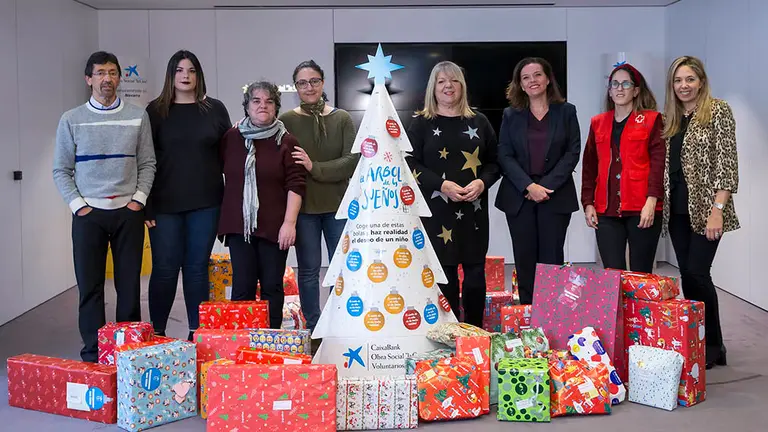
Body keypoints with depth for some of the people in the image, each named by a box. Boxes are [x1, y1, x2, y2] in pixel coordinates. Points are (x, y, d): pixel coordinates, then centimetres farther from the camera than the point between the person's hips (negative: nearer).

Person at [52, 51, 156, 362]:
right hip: (88, 212, 0)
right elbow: (61, 170, 5)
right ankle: (93, 350, 12)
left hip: (129, 211, 1)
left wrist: (139, 198, -3)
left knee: (129, 284, 4)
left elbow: (147, 163, 8)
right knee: (90, 284, 2)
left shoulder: (138, 117, 6)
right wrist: (78, 205, -5)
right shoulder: (71, 120, 4)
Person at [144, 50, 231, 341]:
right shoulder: (156, 110, 5)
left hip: (206, 203, 1)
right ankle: (156, 333, 13)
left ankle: (197, 333, 14)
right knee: (165, 268, 1)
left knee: (198, 267, 6)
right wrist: (145, 204, -5)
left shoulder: (215, 109, 7)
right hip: (165, 204, -1)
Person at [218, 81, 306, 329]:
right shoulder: (231, 138, 8)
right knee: (242, 286, 1)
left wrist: (290, 222, -12)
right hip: (239, 224, 2)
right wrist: (222, 217, 13)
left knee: (272, 286, 4)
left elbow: (296, 184, -5)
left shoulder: (286, 142, 0)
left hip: (274, 226, -2)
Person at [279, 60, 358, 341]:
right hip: (304, 205, -1)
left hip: (338, 205, 1)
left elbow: (351, 161, -7)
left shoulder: (342, 118, 1)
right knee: (308, 270, 7)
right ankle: (313, 330, 19)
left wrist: (315, 167, -17)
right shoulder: (287, 120, -1)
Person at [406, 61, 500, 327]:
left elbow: (493, 162, 12)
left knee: (475, 271, 3)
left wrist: (482, 182, -9)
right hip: (436, 209, -2)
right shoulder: (420, 123, 4)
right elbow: (411, 164, -2)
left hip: (473, 209, 2)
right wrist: (442, 185, -16)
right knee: (443, 272, -2)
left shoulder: (479, 122, 11)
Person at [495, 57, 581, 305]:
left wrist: (547, 185, -11)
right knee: (524, 259, 2)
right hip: (519, 196, 1)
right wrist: (528, 186, -12)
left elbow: (573, 152, 0)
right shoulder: (511, 115, 9)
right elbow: (504, 155, 1)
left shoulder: (566, 112, 6)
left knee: (551, 259, -2)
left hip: (555, 196, -1)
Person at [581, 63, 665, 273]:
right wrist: (588, 203, 7)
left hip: (642, 210, -3)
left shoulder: (651, 120, 5)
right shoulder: (598, 123, 16)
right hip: (606, 210, 3)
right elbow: (589, 166, 16)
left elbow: (659, 161, -4)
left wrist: (652, 201, -14)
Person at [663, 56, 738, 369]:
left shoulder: (718, 111, -5)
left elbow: (727, 163, -11)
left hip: (704, 208, -6)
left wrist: (717, 209, -18)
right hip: (677, 209, 6)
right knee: (687, 275, 8)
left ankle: (713, 345, 8)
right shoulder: (670, 119, 13)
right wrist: (661, 205, 7)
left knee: (697, 273, -9)